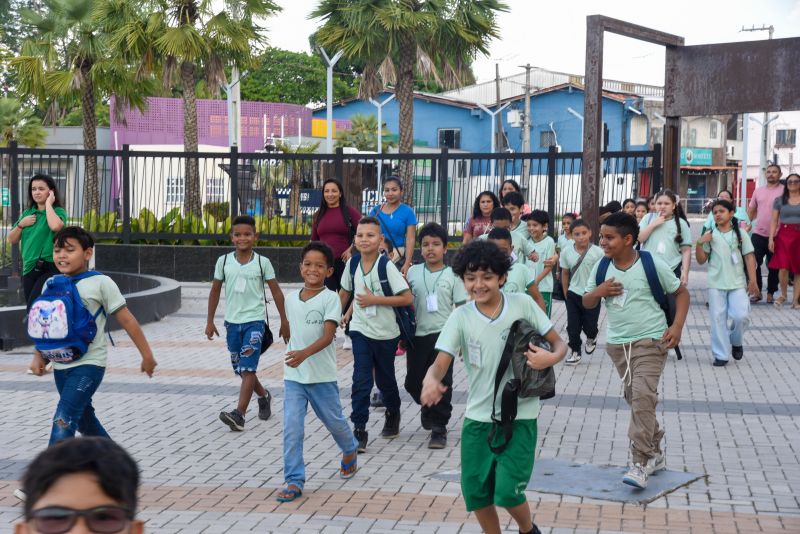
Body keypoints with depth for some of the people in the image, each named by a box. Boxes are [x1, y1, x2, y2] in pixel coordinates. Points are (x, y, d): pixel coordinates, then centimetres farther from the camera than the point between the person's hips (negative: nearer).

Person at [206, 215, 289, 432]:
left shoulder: (262, 262, -4)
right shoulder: (224, 261, 1)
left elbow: (276, 291, 3)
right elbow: (215, 291, 10)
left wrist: (284, 321, 4)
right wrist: (210, 321, 9)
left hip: (255, 321, -4)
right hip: (232, 322, 4)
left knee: (248, 368, -15)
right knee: (240, 369, 14)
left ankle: (239, 413, -19)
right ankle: (264, 396, 38)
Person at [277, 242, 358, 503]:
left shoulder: (330, 298, -11)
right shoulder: (291, 299, 5)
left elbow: (327, 335, -21)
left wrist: (304, 354, -36)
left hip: (322, 376, -3)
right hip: (293, 376, 3)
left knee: (334, 421, 16)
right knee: (291, 428, -7)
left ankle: (349, 451, 46)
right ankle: (294, 481, -1)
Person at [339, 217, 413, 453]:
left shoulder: (387, 266, -16)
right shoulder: (353, 263, -3)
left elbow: (407, 298, -19)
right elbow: (346, 291, 15)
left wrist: (374, 300, -21)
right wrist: (348, 312, 21)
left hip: (386, 333, -2)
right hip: (360, 330, 2)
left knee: (385, 378, 15)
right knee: (361, 379, -10)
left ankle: (393, 414, 41)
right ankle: (359, 429, -7)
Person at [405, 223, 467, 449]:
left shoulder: (452, 275, -1)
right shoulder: (413, 272, 5)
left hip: (443, 335, -3)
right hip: (418, 335, 3)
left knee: (441, 383, -2)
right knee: (413, 382, 10)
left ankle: (439, 428, 8)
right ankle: (428, 406, 40)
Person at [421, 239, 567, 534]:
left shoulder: (523, 304, -8)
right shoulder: (460, 317, -6)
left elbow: (559, 344, 1)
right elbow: (441, 363, -12)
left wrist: (551, 358, -23)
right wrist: (431, 379, -36)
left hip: (519, 416, -2)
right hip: (478, 417, 2)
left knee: (507, 492, -8)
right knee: (475, 492, 7)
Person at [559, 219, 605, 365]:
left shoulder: (598, 252, -14)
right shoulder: (567, 253, -5)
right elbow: (565, 274, 7)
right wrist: (566, 294, 8)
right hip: (573, 295, 3)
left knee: (590, 326, 5)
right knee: (572, 326, 5)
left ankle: (591, 338, 39)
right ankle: (575, 352, 21)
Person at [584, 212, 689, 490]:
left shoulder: (652, 264, -11)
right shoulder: (601, 267, 2)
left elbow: (681, 292, -1)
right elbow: (587, 302, 10)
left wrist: (677, 326, -13)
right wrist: (598, 292, -12)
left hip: (650, 342, -6)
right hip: (617, 343, 6)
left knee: (643, 396, -19)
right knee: (634, 399, 14)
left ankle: (641, 463, -18)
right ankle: (655, 453, 31)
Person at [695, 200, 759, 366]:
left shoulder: (740, 233, 1)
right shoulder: (709, 235, 3)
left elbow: (749, 257, 2)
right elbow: (701, 260, 5)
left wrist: (752, 280, -4)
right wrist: (699, 243, -11)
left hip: (737, 283, -1)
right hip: (716, 284, 1)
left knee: (740, 316, -9)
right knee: (718, 318, 1)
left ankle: (736, 342, 21)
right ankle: (721, 354, 9)